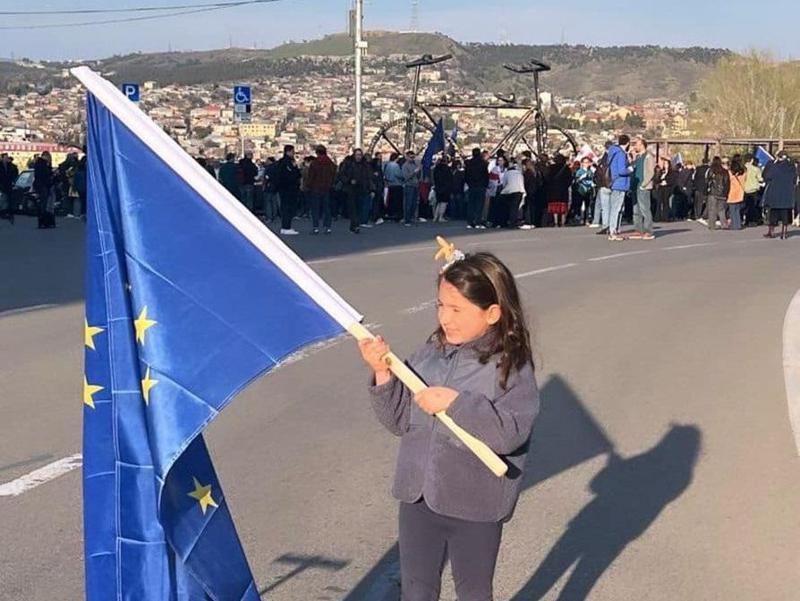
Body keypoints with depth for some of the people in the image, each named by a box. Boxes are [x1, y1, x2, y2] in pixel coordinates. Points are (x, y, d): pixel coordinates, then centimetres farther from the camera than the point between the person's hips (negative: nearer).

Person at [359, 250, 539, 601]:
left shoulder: (511, 367, -14)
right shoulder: (430, 354, -1)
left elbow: (510, 433, -25)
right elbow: (400, 421, 1)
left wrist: (457, 404, -29)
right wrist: (383, 375, -13)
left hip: (475, 507, -4)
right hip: (418, 497, 4)